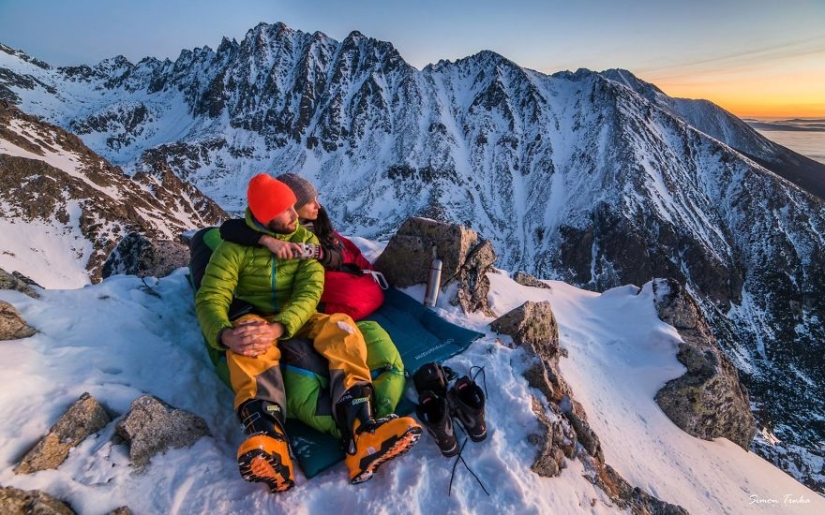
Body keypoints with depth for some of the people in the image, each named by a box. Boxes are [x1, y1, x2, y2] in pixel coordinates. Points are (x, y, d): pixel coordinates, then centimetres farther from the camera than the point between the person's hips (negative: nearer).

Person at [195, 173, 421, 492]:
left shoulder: (305, 239, -1)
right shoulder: (235, 245, -6)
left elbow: (310, 291, -13)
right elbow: (210, 297, -14)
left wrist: (278, 327, -34)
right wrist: (225, 334, -38)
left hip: (298, 320, 1)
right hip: (256, 319, -1)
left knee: (341, 327, -30)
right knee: (247, 333, -37)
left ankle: (360, 433, -47)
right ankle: (268, 437, -57)